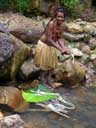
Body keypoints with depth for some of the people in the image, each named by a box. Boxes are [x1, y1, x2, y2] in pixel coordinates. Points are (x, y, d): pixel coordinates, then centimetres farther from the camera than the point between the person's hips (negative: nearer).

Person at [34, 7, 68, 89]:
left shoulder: (62, 25, -12)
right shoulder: (51, 24, -32)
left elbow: (60, 38, -4)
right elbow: (49, 39, -31)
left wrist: (64, 48, -20)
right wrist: (60, 49, -32)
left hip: (52, 45, 7)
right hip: (44, 45, -7)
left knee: (53, 64, 17)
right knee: (45, 64, 8)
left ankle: (48, 80, 34)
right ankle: (43, 80, 28)